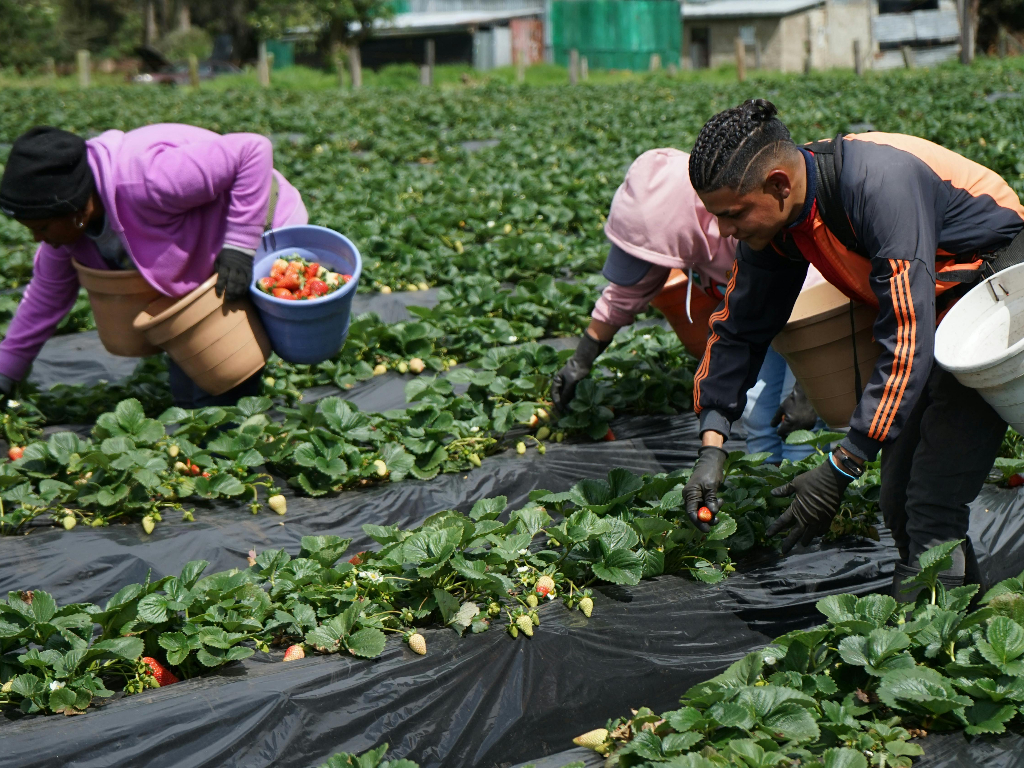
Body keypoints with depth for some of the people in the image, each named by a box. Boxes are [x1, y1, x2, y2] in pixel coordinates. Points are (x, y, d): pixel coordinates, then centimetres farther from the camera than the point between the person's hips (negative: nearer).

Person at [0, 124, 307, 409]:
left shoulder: (143, 179, -37)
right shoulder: (67, 220, -10)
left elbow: (253, 151, -35)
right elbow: (46, 297, 6)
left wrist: (239, 247, -35)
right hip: (200, 267, 9)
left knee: (217, 397, -13)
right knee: (187, 395, 12)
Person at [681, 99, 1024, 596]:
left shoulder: (881, 185, -34)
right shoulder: (772, 217, -9)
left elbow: (907, 345, -35)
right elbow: (738, 328, 3)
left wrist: (840, 470, -33)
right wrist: (711, 444, -8)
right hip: (935, 305, 8)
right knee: (901, 502, 3)